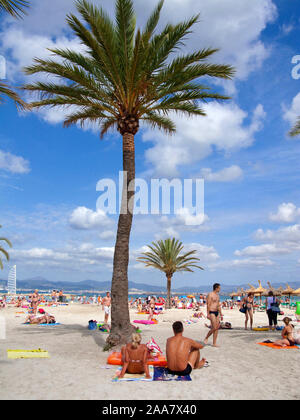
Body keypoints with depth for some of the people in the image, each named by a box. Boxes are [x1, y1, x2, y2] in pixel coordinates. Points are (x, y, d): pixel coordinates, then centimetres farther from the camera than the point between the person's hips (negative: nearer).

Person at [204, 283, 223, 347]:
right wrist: (208, 314, -19)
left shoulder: (217, 295, 16)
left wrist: (221, 314, 19)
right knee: (214, 328, -12)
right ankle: (206, 338, 7)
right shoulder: (210, 294, -9)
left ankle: (214, 343, 8)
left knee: (217, 328, 3)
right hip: (211, 312, -8)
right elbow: (208, 305, -14)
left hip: (217, 312, 8)